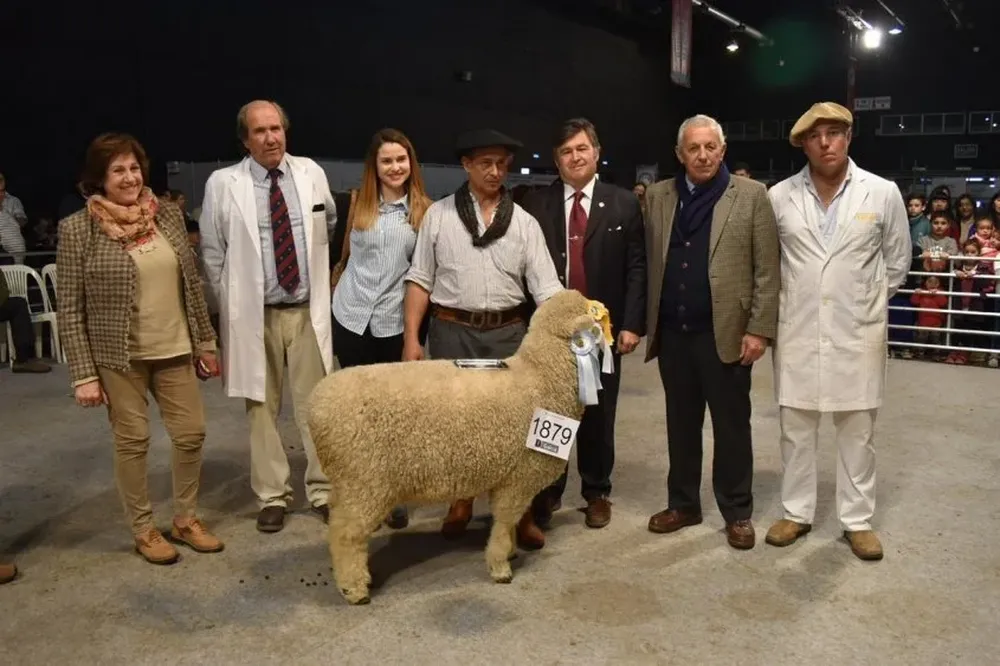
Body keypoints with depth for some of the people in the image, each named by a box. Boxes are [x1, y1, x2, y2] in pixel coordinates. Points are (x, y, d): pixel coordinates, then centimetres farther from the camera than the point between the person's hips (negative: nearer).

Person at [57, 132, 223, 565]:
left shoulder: (168, 216, 3)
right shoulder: (78, 229, -9)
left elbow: (192, 284, 10)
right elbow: (69, 309, -8)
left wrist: (205, 342, 10)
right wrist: (83, 374, -11)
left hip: (175, 351, 4)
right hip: (119, 357, -4)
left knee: (191, 433, 8)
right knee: (132, 441, 7)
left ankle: (186, 520, 29)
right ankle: (143, 531, 26)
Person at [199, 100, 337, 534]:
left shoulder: (311, 173, 2)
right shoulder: (223, 184, -5)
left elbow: (329, 226, 20)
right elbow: (213, 254, 3)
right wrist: (233, 306, 4)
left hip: (308, 310, 2)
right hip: (255, 314, -1)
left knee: (315, 404, 6)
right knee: (262, 407, 7)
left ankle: (322, 490, 20)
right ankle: (272, 496, 22)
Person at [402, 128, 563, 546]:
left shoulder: (524, 222, 4)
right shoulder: (439, 214, 3)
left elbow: (546, 286, -1)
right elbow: (420, 280, 2)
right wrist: (412, 338, -3)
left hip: (507, 332, 1)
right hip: (452, 331, 0)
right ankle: (460, 503, 28)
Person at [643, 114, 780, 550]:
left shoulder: (750, 195, -1)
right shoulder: (658, 196, 9)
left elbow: (767, 270, -4)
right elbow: (648, 263, 9)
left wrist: (759, 329, -10)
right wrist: (645, 323, 4)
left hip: (725, 333, -3)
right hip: (672, 333, 3)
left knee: (731, 426, 7)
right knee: (681, 424, 13)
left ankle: (737, 513, 21)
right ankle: (682, 503, 28)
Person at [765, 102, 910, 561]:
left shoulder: (883, 193, -2)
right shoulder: (779, 196, -1)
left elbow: (897, 262, 9)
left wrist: (868, 303, 12)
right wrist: (791, 300, 11)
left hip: (858, 332, -1)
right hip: (797, 332, 1)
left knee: (858, 430, 8)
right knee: (795, 428, 9)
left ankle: (858, 520, 21)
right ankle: (797, 513, 24)